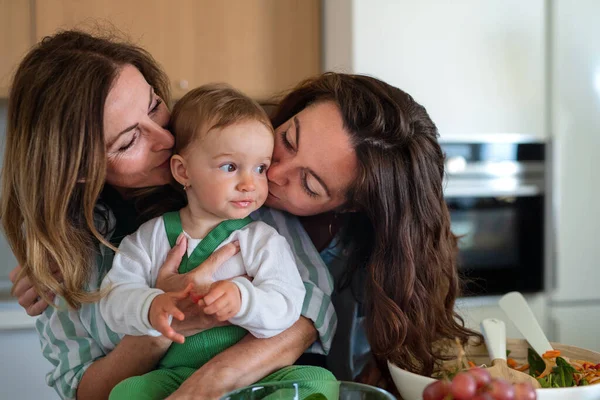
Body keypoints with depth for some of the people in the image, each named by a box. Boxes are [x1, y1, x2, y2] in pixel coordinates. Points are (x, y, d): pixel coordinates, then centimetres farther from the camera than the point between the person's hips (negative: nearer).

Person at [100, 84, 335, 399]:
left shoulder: (264, 240, 1)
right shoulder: (150, 237, 6)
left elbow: (285, 308, -9)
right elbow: (114, 297, 0)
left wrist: (243, 299, -31)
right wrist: (150, 308, -23)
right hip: (173, 372, 0)